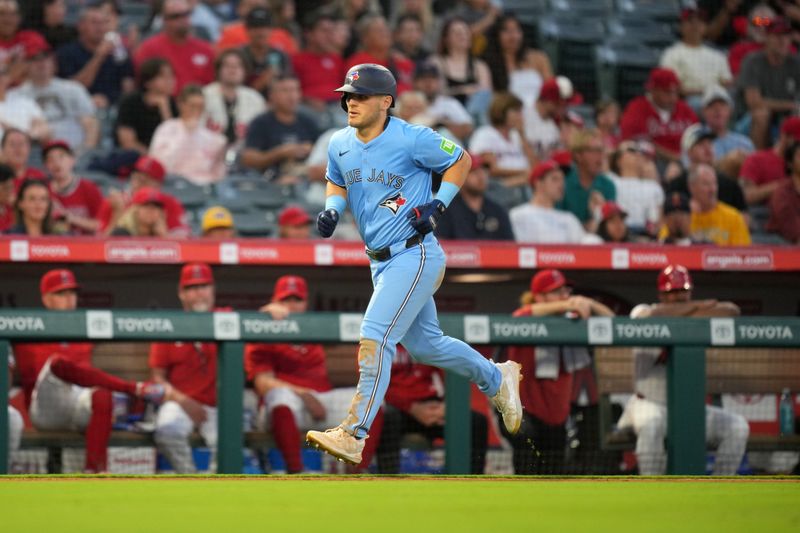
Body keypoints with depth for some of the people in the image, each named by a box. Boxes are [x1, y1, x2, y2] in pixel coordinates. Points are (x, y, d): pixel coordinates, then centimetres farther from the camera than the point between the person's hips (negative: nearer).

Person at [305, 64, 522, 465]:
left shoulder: (412, 140, -15)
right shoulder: (340, 145, 4)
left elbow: (461, 161, -2)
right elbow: (337, 184, 22)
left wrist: (437, 205, -12)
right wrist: (331, 210, 1)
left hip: (415, 257, -8)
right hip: (380, 262, 8)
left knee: (374, 338, -18)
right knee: (424, 345, 19)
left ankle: (353, 437, -20)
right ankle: (497, 379, 43)